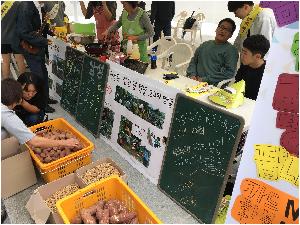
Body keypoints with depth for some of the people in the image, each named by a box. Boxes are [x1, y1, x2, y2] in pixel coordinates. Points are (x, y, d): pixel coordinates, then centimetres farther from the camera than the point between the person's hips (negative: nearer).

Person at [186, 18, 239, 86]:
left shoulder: (231, 50, 2)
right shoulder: (205, 44, 19)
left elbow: (230, 72, -8)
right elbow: (193, 61, 19)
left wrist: (206, 79, -14)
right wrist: (192, 74, -2)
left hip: (212, 85, -6)